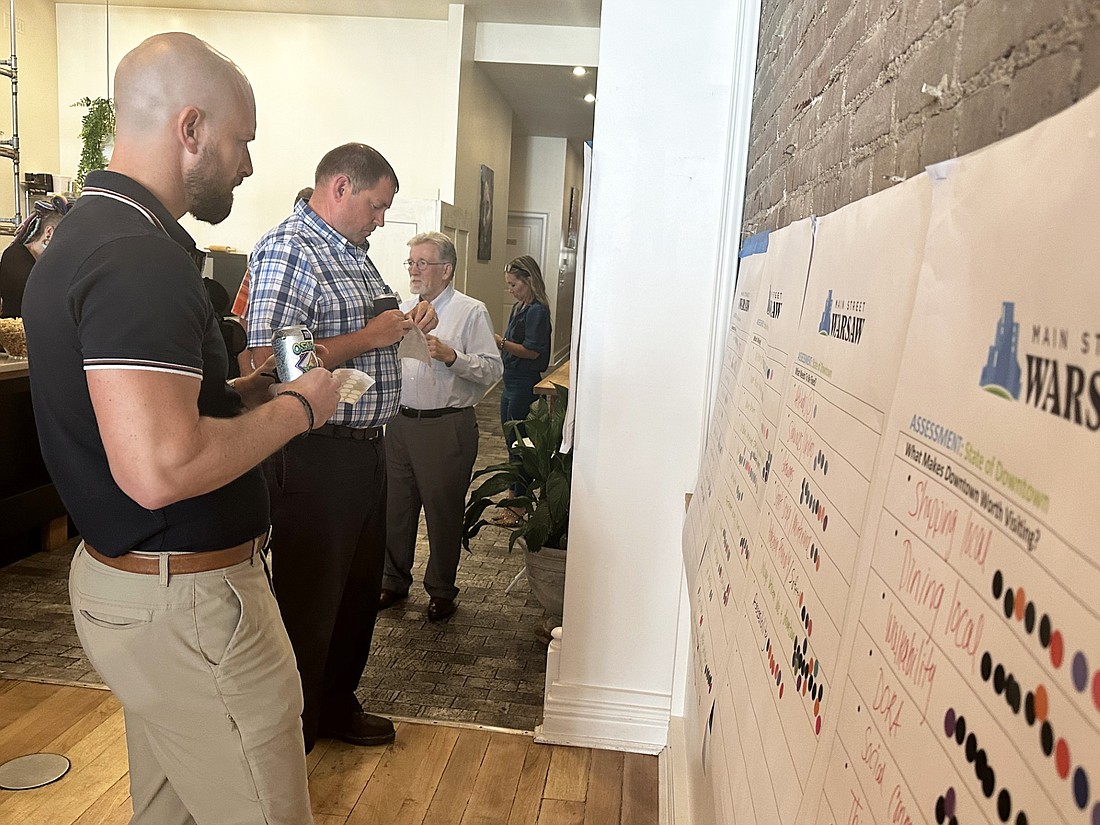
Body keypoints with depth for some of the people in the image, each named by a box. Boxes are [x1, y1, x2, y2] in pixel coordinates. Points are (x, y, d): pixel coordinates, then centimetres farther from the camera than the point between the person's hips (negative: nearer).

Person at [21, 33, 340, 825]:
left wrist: (244, 391, 9)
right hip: (187, 599, -10)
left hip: (120, 573, 10)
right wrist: (295, 408, -17)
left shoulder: (83, 232, 10)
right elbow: (160, 469, -31)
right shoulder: (141, 260, -22)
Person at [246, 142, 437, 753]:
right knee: (307, 599, 5)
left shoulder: (352, 252, 16)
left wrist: (407, 323, 7)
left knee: (359, 586, 20)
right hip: (315, 455, -10)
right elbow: (271, 360, -25)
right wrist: (369, 338, -19)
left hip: (366, 446, 10)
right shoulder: (288, 249, -15)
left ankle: (337, 705, 39)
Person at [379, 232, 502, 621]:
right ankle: (394, 581, 30)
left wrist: (452, 356, -23)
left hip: (447, 426, -5)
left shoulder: (471, 312, -4)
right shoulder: (401, 309, 15)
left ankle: (441, 590, 22)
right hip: (400, 423, 6)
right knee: (395, 506, 12)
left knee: (443, 511, 5)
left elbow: (492, 369, -12)